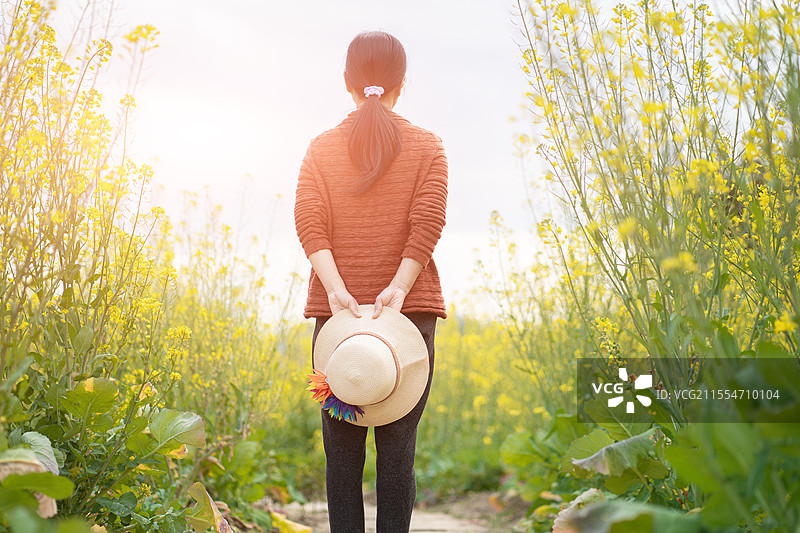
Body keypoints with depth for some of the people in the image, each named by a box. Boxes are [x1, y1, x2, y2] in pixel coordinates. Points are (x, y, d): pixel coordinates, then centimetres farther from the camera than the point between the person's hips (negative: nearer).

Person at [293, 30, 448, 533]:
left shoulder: (322, 148, 8)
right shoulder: (428, 147, 6)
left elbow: (309, 221, -6)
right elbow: (428, 222, -8)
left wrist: (336, 288, -16)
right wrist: (398, 287, -16)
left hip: (338, 309, 1)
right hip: (409, 312, 0)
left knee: (342, 449, 5)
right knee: (398, 448, 3)